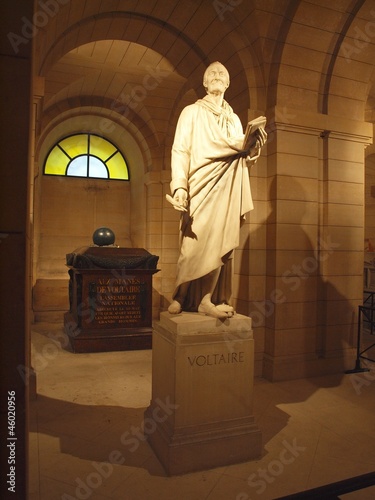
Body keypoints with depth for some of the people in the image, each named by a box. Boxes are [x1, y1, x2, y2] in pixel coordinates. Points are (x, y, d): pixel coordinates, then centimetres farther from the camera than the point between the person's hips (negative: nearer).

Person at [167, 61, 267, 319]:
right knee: (197, 242, -9)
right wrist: (179, 186, -17)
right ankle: (185, 297, 5)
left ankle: (208, 299, 0)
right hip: (199, 186, -3)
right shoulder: (192, 112, 10)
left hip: (226, 189, 4)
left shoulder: (234, 119, 21)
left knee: (220, 244, -4)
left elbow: (243, 159, 18)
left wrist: (255, 147, -5)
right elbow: (180, 151, -2)